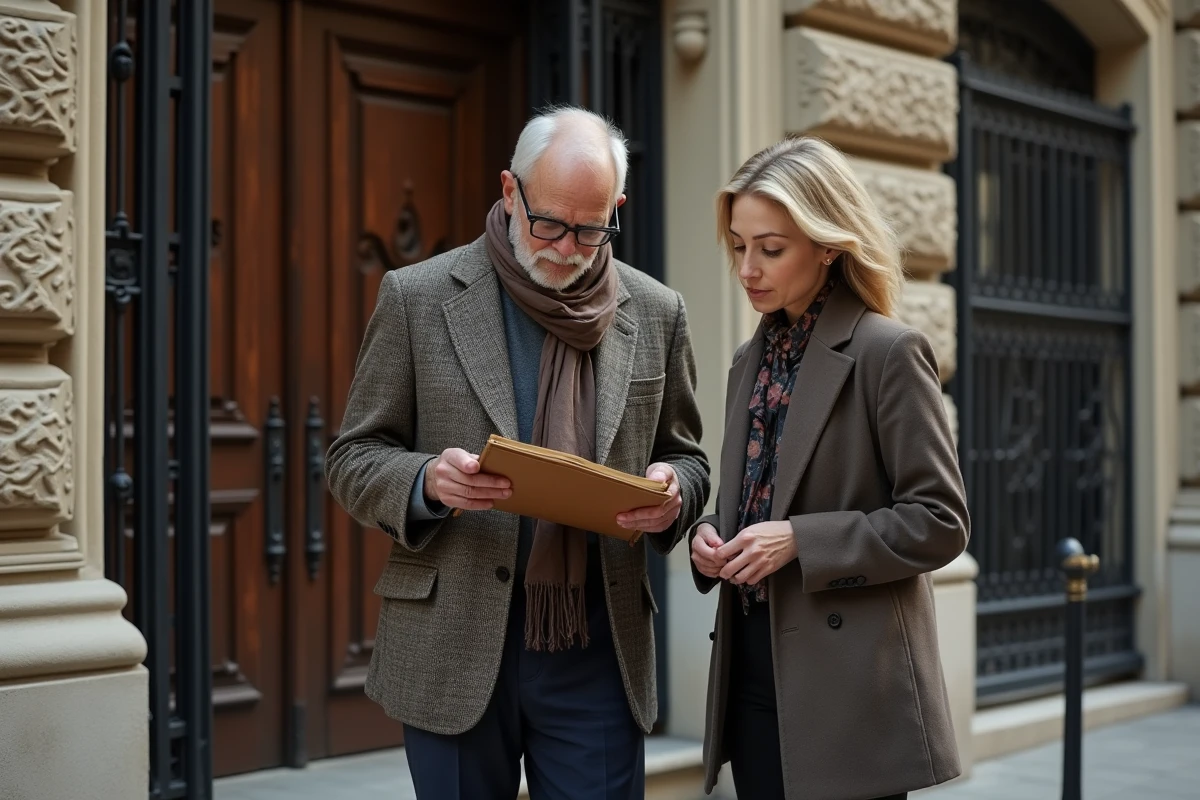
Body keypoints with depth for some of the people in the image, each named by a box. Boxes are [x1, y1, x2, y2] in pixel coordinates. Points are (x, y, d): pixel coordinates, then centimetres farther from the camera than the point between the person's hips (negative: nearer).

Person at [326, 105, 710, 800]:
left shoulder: (656, 314, 6)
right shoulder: (418, 297, -1)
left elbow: (687, 459, 15)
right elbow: (354, 460, 2)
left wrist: (672, 492, -9)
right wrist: (427, 480, -19)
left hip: (599, 654, 2)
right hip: (455, 655, -1)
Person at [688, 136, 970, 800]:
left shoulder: (887, 353, -9)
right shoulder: (751, 359, 13)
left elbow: (939, 522, -11)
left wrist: (801, 540, -18)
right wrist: (709, 539, 0)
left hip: (850, 688, -7)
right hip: (754, 672, 7)